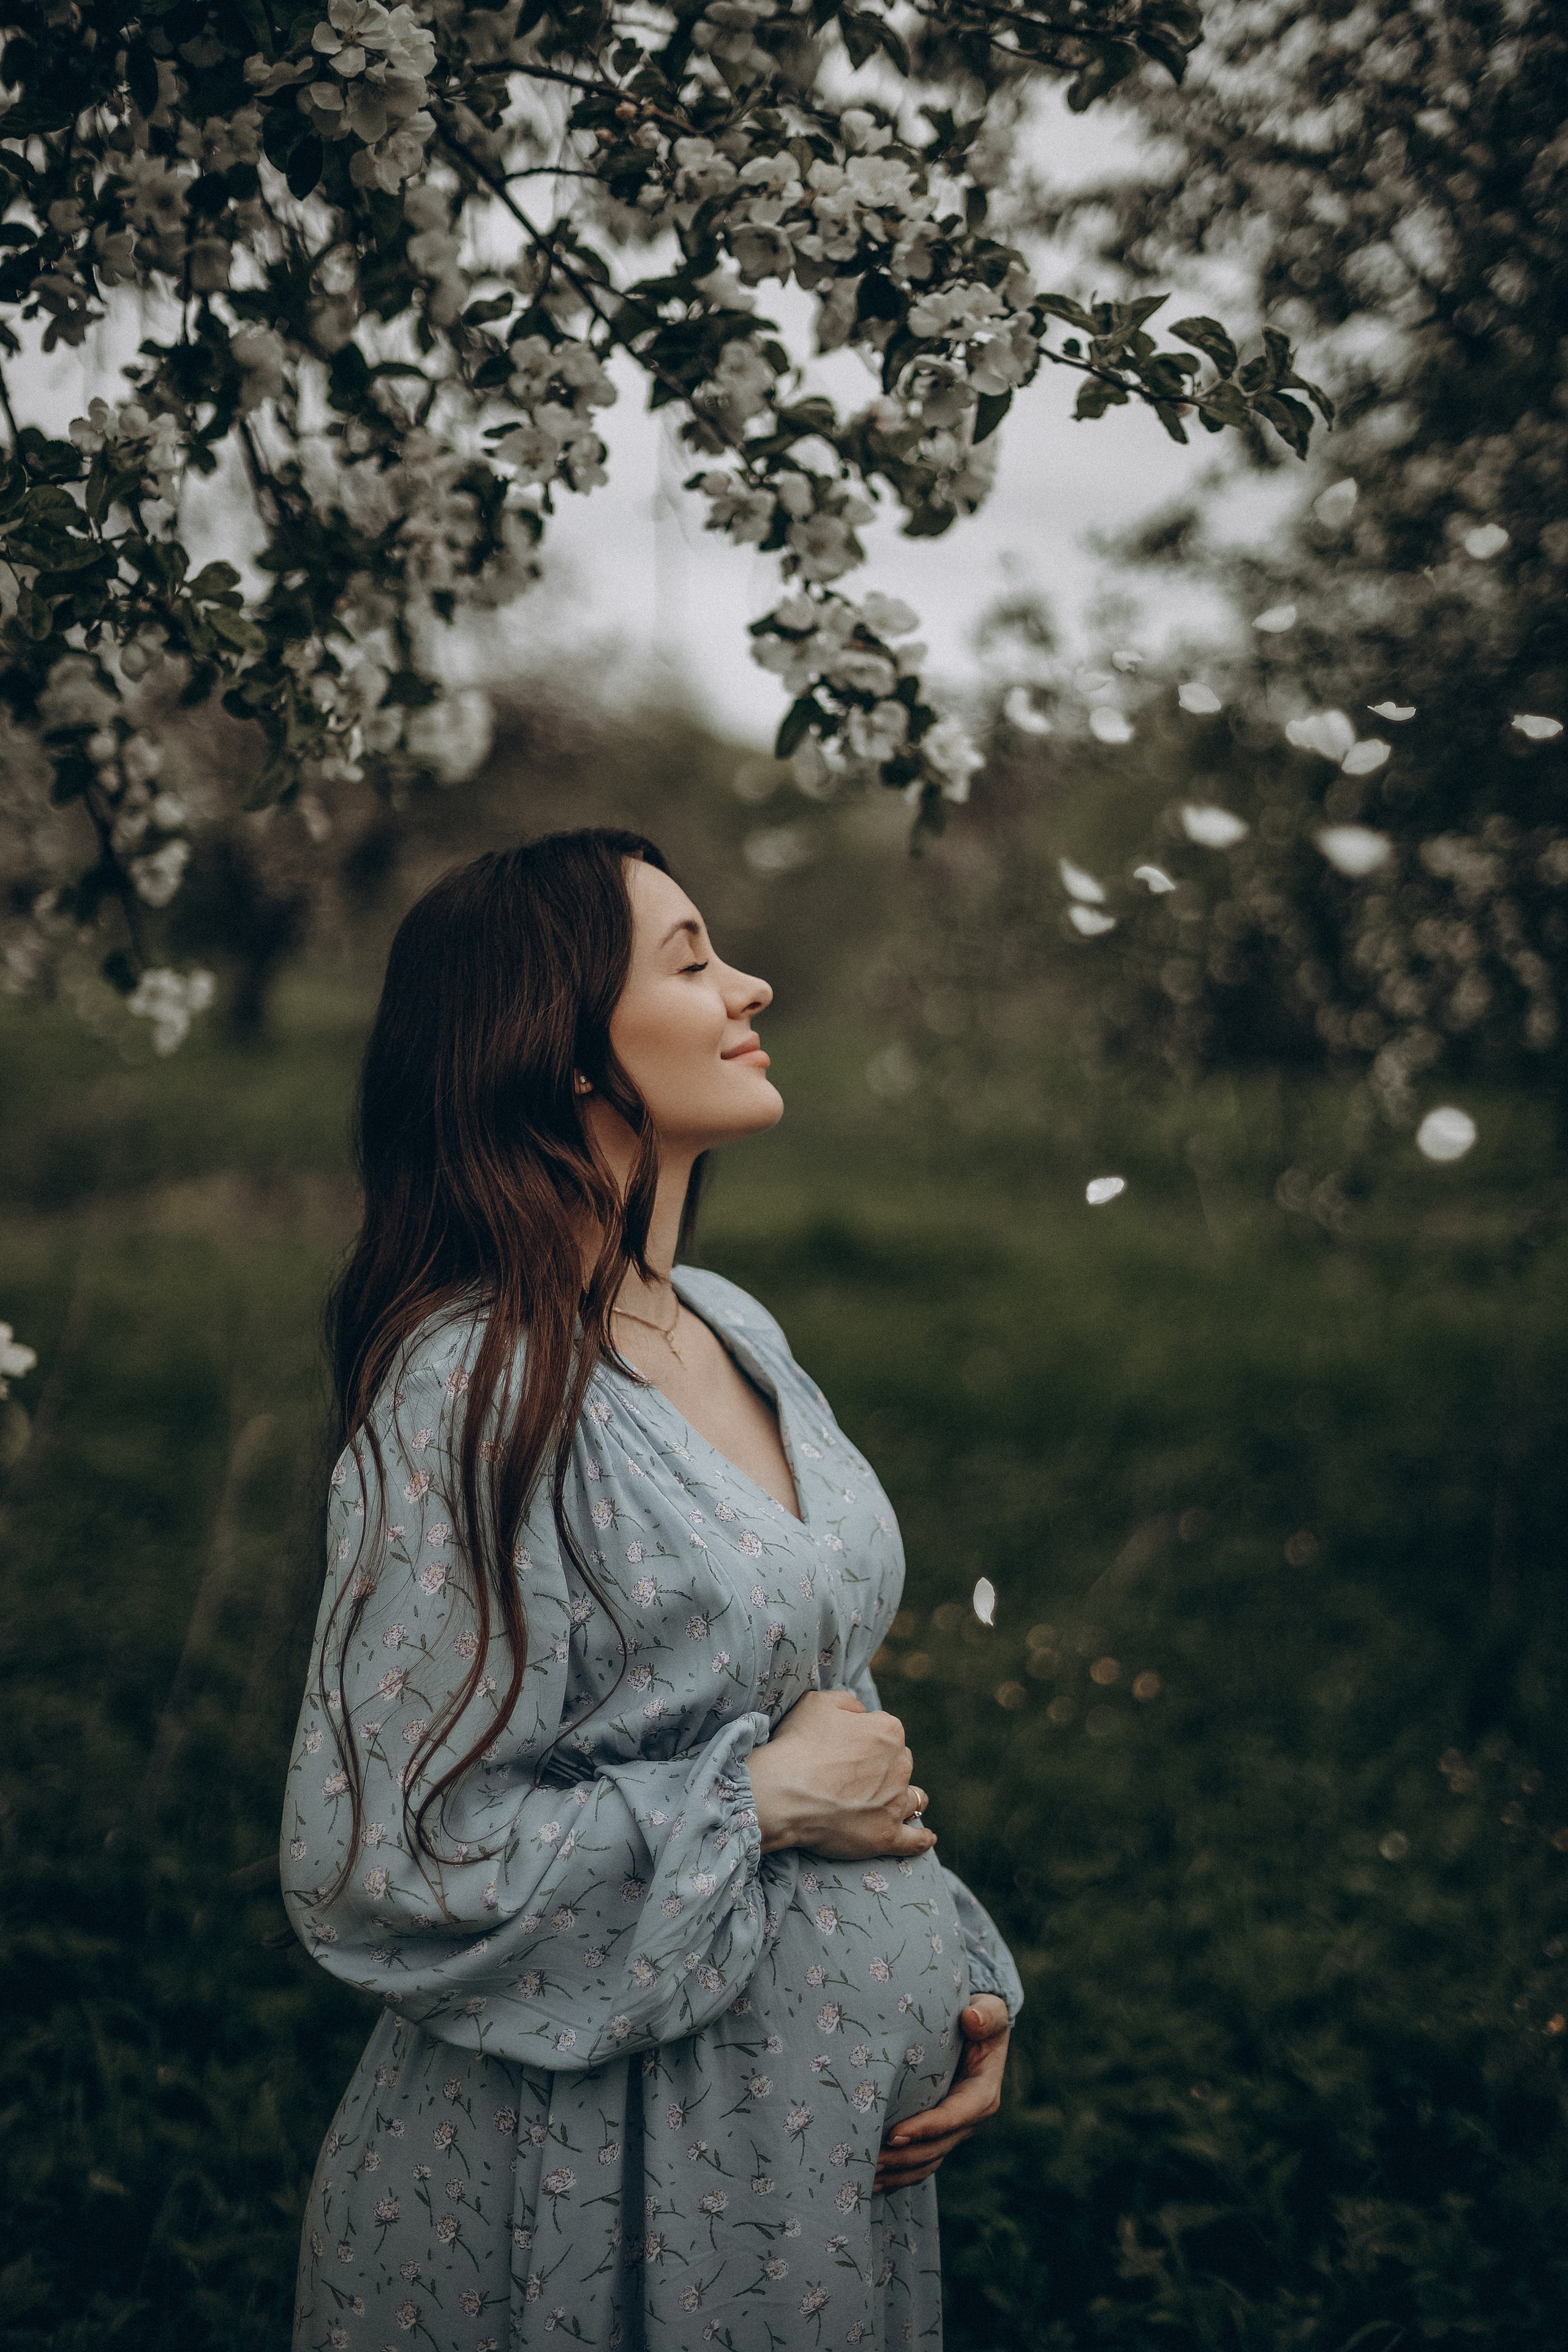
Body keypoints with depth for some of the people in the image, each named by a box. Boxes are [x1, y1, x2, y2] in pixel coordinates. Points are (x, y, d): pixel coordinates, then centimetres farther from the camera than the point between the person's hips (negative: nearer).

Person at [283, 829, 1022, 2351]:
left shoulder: (731, 1332, 5)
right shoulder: (475, 1389, -20)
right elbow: (380, 1862, -21)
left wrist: (962, 1979, 4)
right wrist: (760, 1802, -17)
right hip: (611, 2170, -7)